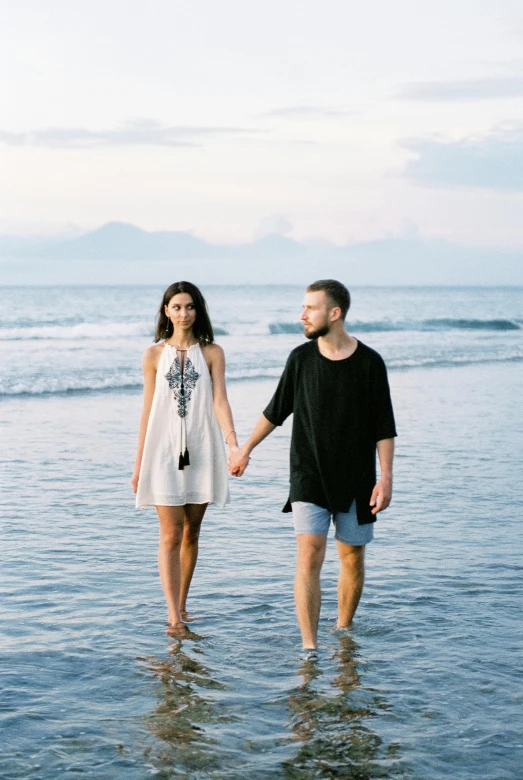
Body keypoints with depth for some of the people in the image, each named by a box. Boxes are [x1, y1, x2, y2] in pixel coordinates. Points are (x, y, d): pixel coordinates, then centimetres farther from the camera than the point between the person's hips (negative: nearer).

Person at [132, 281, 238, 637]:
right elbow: (148, 410, 6)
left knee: (191, 532, 9)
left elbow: (219, 400, -6)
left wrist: (233, 442, -23)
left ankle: (182, 604, 23)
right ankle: (174, 616, -8)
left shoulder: (212, 353, 4)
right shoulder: (154, 354, 5)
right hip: (164, 452, -1)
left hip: (201, 451, 1)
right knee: (171, 534, -6)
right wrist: (139, 463, 6)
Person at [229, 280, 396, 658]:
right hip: (309, 478, 0)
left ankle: (343, 631, 29)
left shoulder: (369, 362, -5)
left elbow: (384, 428, -1)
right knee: (309, 556, -12)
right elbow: (276, 411, 14)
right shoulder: (301, 358, 0)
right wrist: (246, 449, 19)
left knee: (353, 559, 9)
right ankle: (309, 647, -12)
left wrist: (386, 477, -8)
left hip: (356, 480, 0)